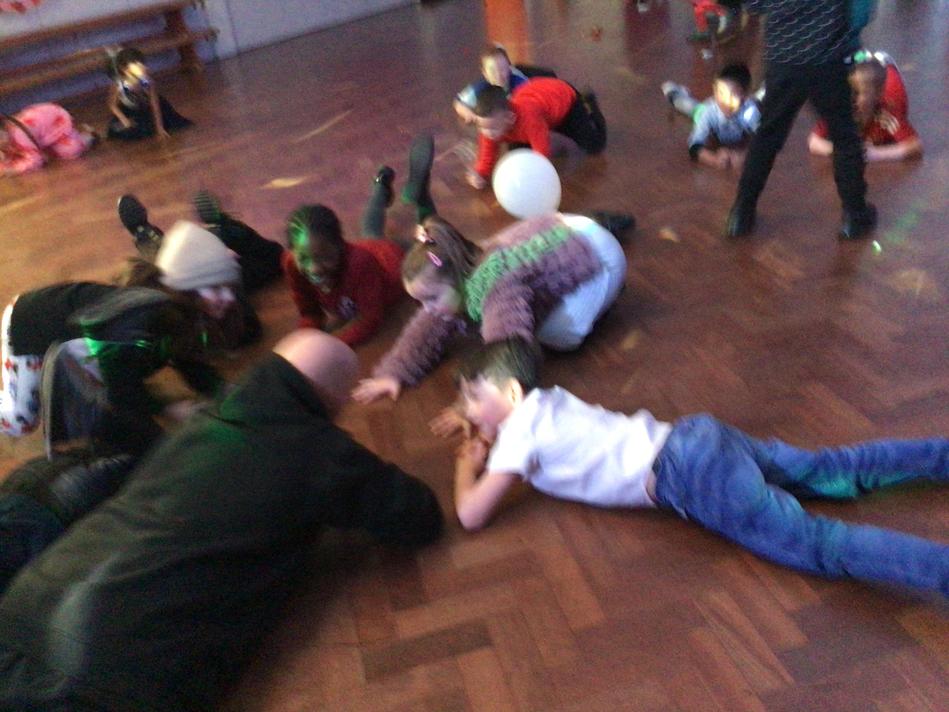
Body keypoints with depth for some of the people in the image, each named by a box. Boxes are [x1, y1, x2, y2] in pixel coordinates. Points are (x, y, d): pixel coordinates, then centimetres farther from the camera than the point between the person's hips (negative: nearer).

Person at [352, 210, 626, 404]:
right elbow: (428, 329, -6)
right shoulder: (454, 280, -13)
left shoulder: (497, 289, -42)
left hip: (595, 254, -7)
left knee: (557, 336, -13)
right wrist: (393, 372, -16)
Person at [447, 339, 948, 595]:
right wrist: (483, 428, 35)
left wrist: (466, 469, 14)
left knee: (817, 544, -16)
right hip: (696, 437, 8)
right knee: (829, 472, 15)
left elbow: (471, 515, -5)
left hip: (688, 477, -8)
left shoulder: (520, 431, -3)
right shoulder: (546, 399, 20)